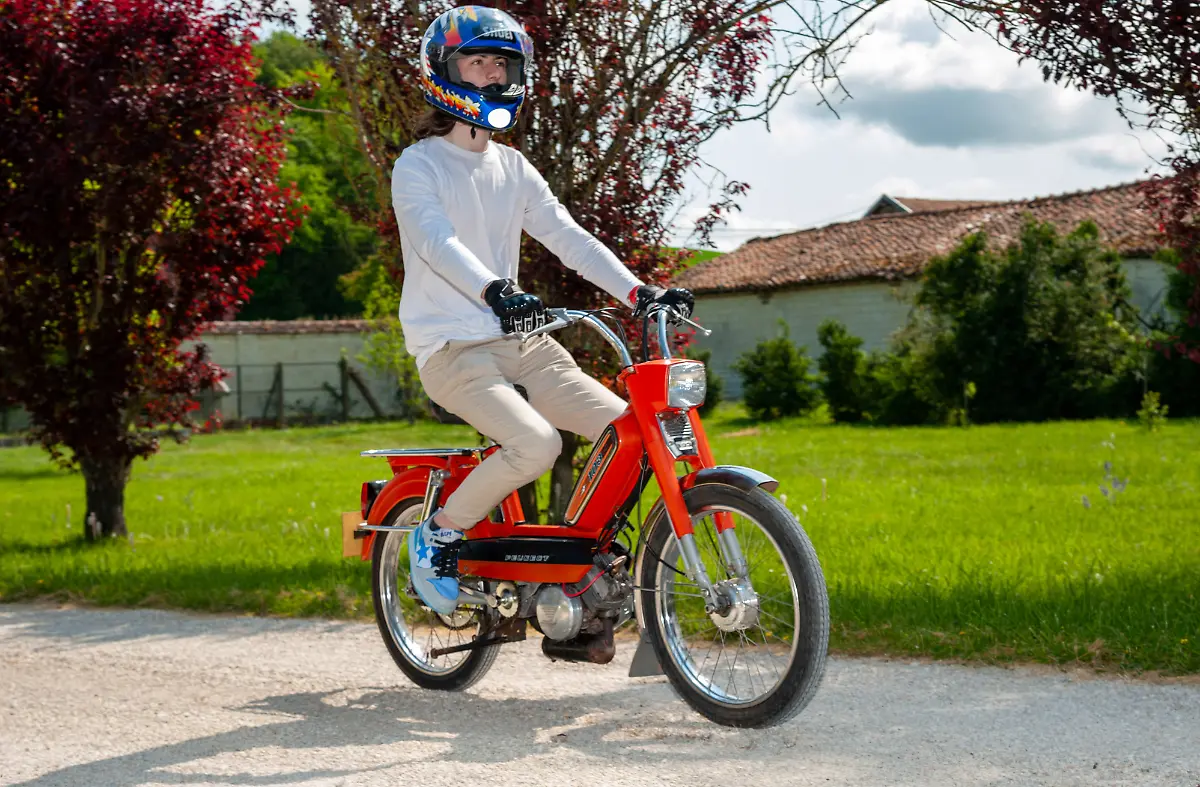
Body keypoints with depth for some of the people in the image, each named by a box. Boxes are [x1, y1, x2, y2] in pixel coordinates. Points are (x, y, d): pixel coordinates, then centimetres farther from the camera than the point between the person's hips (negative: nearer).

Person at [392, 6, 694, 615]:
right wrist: (493, 291, -41)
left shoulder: (514, 170, 16)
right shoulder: (418, 165, -3)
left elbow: (568, 237, 8)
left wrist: (637, 291, -7)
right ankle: (439, 533, -5)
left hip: (520, 341, 6)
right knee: (536, 444, -29)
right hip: (453, 347, -6)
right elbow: (436, 239, -21)